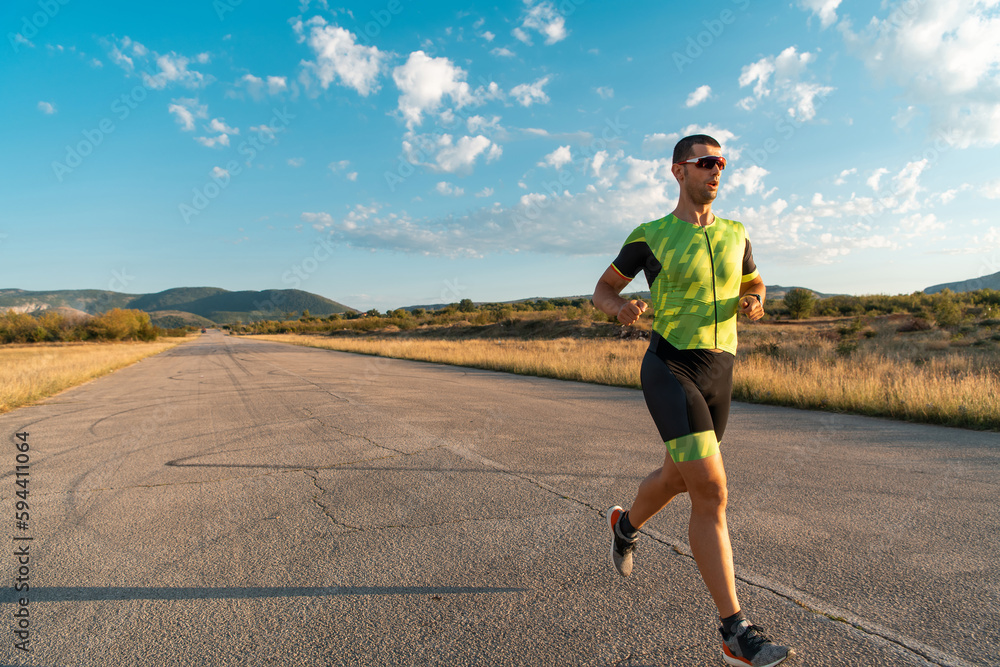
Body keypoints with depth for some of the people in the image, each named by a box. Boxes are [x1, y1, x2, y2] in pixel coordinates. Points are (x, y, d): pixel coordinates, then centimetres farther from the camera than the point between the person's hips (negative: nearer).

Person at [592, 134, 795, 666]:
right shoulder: (650, 237, -2)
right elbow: (602, 290, 7)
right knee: (712, 492, -17)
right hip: (669, 370, -6)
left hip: (718, 375, 6)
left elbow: (753, 285, 25)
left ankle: (626, 524, 53)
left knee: (678, 477, 21)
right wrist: (621, 307, -18)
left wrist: (755, 303, -2)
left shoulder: (734, 234, 11)